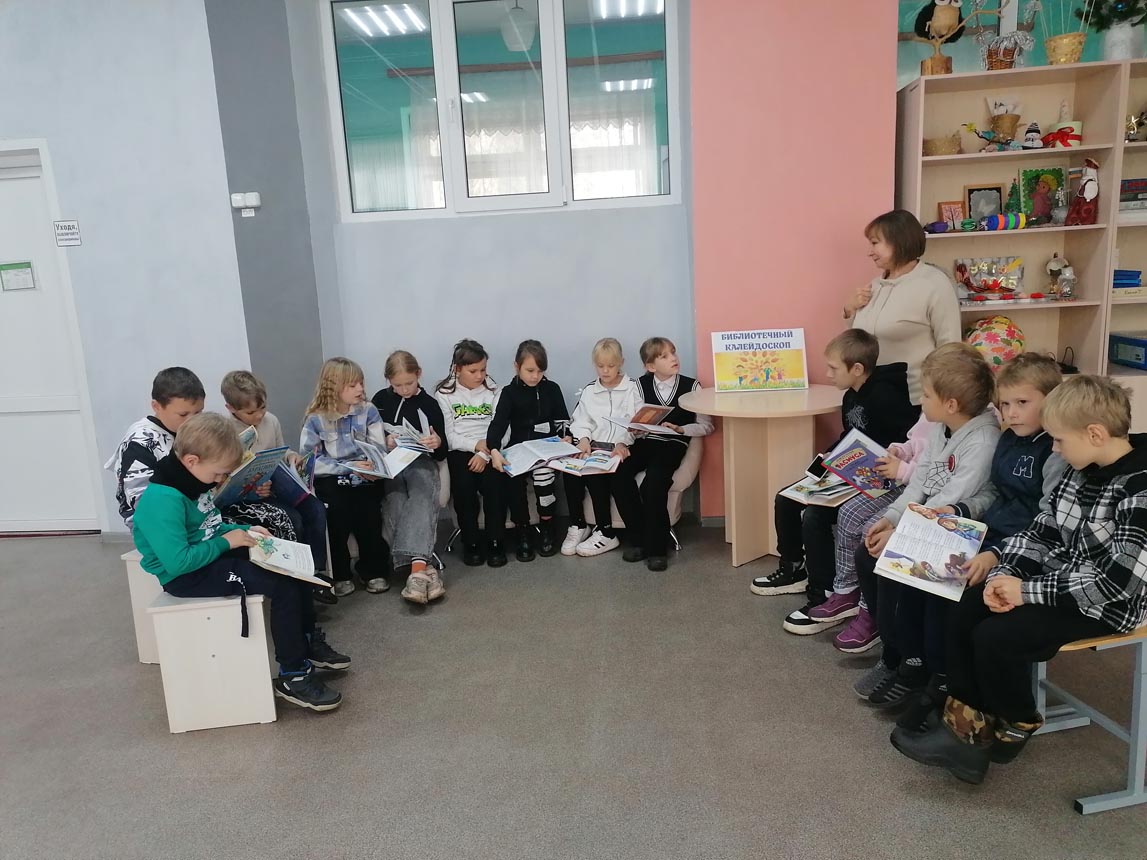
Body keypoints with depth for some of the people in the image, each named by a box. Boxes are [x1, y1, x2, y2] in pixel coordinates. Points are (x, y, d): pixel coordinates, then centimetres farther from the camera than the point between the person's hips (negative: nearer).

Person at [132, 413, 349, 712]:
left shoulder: (191, 480, 3)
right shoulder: (162, 500, -27)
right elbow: (178, 562, -30)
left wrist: (244, 530, 2)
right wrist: (227, 542, -20)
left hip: (211, 557, 10)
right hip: (186, 576, -10)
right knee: (283, 585, -22)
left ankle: (309, 643, 20)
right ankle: (293, 677, -12)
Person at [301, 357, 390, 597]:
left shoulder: (368, 411, 1)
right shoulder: (316, 419, -4)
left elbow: (379, 450, -1)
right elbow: (309, 461, -10)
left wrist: (373, 468, -23)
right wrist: (350, 466, -18)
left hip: (364, 477, 1)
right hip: (331, 479, -1)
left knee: (367, 509, -25)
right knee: (338, 509, -28)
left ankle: (373, 569, -2)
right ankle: (339, 573, -6)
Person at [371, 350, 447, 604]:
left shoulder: (429, 404, 9)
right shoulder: (380, 400, 12)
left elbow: (442, 453, 9)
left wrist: (437, 443, -16)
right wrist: (385, 442, -5)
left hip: (421, 462, -1)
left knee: (421, 498, -35)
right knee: (395, 502, -33)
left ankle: (416, 567, -52)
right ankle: (425, 567, -42)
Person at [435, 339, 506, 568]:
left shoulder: (493, 391, 12)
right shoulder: (444, 394, 7)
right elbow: (448, 435, -1)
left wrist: (485, 454, -14)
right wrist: (475, 445, -16)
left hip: (488, 451, 1)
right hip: (459, 451, -1)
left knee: (494, 484, -27)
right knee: (463, 486, -28)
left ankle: (495, 541, -13)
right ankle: (471, 542, -11)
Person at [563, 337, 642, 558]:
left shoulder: (632, 388, 8)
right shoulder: (588, 391, 20)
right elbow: (581, 420, 10)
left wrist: (623, 443, -21)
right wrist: (583, 438, -12)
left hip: (620, 448, -4)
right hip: (593, 446, 4)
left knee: (596, 472, -31)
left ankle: (605, 533, -20)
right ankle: (577, 525, -12)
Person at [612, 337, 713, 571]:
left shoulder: (690, 386, 6)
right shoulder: (641, 385, 10)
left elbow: (706, 426, 5)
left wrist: (680, 429, -10)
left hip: (673, 444, -3)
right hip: (645, 441, 3)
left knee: (654, 479, -33)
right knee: (619, 472, -26)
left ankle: (656, 547, -17)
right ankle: (639, 537, -10)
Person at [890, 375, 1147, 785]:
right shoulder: (1081, 472, 3)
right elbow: (1042, 532, 5)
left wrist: (1027, 590, -24)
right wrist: (1005, 574, -12)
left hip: (1109, 602, -9)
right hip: (1061, 580, 9)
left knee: (997, 636, -20)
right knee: (969, 609, -4)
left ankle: (1016, 727, 10)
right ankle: (967, 729, 0)